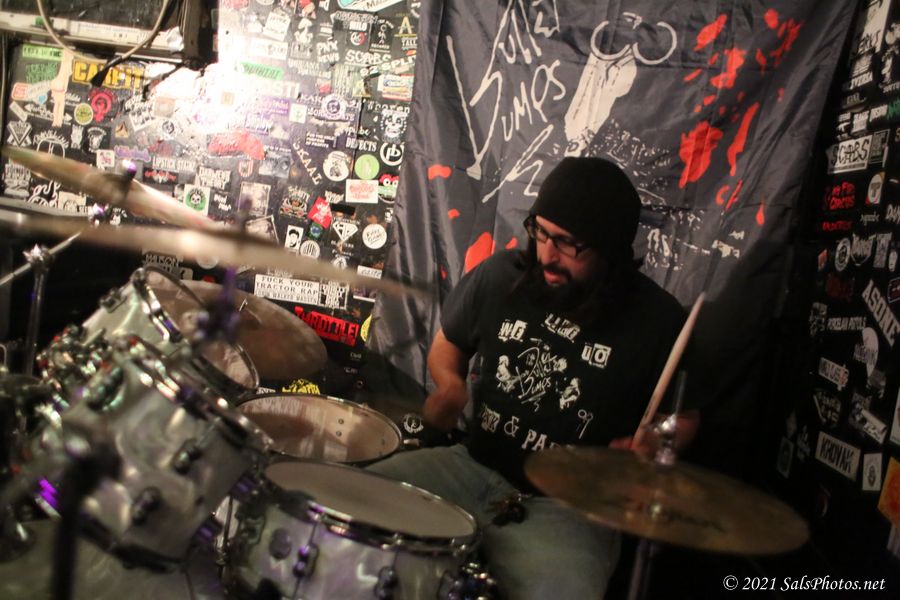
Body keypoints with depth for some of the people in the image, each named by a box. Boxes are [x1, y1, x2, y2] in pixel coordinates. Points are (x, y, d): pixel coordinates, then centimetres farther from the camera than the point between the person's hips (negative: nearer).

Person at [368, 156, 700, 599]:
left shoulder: (657, 321, -10)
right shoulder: (499, 275, -3)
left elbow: (683, 417, 5)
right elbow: (448, 343, 15)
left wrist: (639, 447, -16)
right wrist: (450, 387, -6)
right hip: (473, 466, 4)